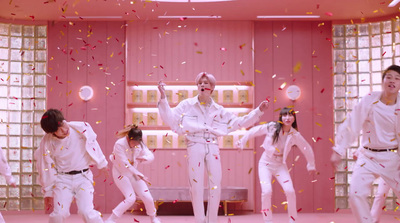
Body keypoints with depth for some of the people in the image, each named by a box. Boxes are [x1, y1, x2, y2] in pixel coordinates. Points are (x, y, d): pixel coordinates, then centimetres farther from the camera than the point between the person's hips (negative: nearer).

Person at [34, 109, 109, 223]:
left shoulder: (81, 128, -16)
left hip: (83, 177, 0)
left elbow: (93, 145, 3)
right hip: (62, 179, 0)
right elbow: (46, 168, -1)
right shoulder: (47, 143, -15)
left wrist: (101, 164, 16)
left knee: (87, 212, -14)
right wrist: (48, 192, 6)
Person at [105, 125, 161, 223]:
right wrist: (140, 175, -24)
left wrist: (142, 158, -27)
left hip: (133, 173, 5)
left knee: (147, 197, -2)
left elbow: (151, 156, -3)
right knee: (130, 198, -20)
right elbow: (125, 164, -26)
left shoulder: (140, 144, -9)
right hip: (120, 173, -5)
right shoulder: (119, 144, -26)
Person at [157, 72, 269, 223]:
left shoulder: (218, 110, 12)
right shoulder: (187, 105, 5)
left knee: (215, 185, -1)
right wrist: (163, 98, -11)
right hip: (195, 146, -2)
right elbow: (170, 118, -3)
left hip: (212, 147, 2)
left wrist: (258, 111, 11)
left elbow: (239, 122, 16)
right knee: (196, 185, -3)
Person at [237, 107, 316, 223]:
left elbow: (308, 150, 8)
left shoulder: (295, 135, -6)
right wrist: (242, 141, 4)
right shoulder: (271, 127, -12)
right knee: (266, 191, -20)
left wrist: (311, 166, 17)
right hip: (265, 164, -2)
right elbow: (254, 131, 0)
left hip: (280, 166, 2)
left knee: (290, 191, -16)